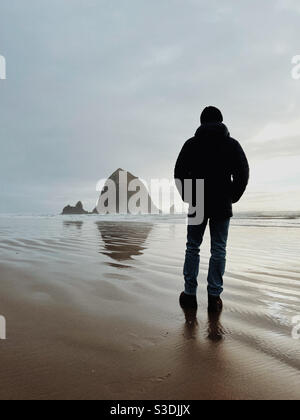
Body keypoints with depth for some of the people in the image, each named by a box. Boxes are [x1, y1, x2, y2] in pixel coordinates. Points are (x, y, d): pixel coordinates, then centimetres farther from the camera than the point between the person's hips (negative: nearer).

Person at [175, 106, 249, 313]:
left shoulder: (192, 144, 3)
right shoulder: (232, 144, 4)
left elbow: (179, 173, 0)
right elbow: (243, 174, 1)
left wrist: (187, 196, 10)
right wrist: (232, 197, 9)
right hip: (222, 206, 1)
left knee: (193, 247, 9)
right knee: (219, 250, 5)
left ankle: (190, 294, 11)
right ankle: (214, 297, 8)